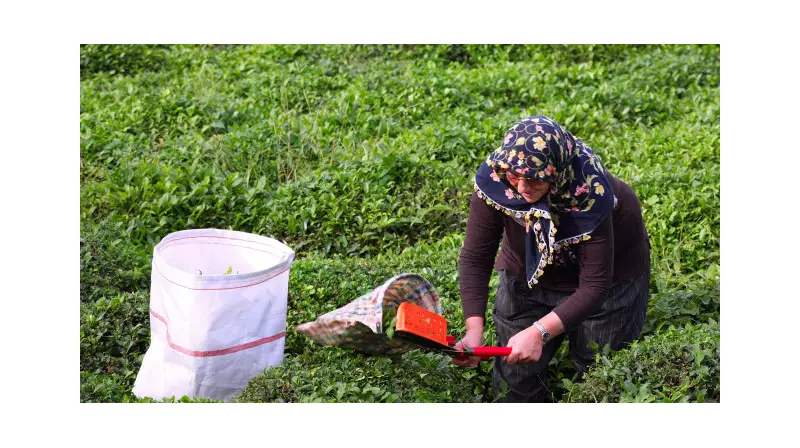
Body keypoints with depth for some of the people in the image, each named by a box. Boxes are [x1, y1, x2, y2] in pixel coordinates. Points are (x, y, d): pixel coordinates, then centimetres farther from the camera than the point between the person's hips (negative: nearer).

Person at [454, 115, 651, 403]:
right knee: (515, 373, 7)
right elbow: (475, 258, -25)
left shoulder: (590, 192, -39)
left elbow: (594, 284, -34)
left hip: (608, 269, -2)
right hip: (529, 270, 3)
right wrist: (474, 330, -37)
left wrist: (540, 332, -44)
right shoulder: (494, 178, -32)